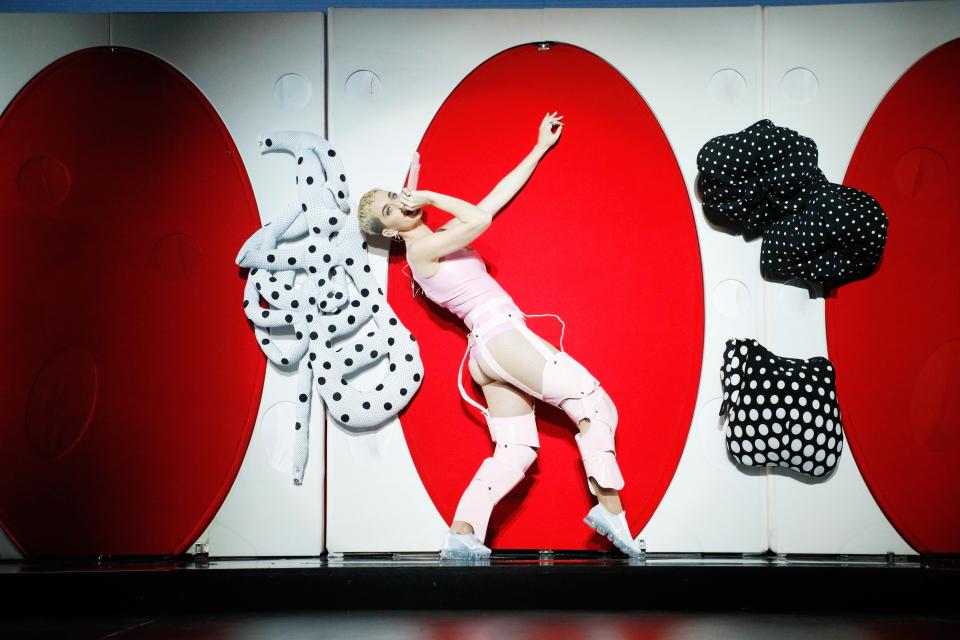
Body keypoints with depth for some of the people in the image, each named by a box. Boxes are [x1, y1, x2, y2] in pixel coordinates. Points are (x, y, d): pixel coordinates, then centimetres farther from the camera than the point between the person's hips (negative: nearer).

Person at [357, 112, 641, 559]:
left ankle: (462, 534, -4)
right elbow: (480, 219, -20)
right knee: (594, 405, -7)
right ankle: (609, 507, -11)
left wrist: (541, 146, 24)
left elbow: (500, 193, 22)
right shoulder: (420, 249, -7)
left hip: (487, 352, 9)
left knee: (514, 450, 4)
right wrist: (432, 198, -5)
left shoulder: (442, 236, 19)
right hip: (500, 334, -9)